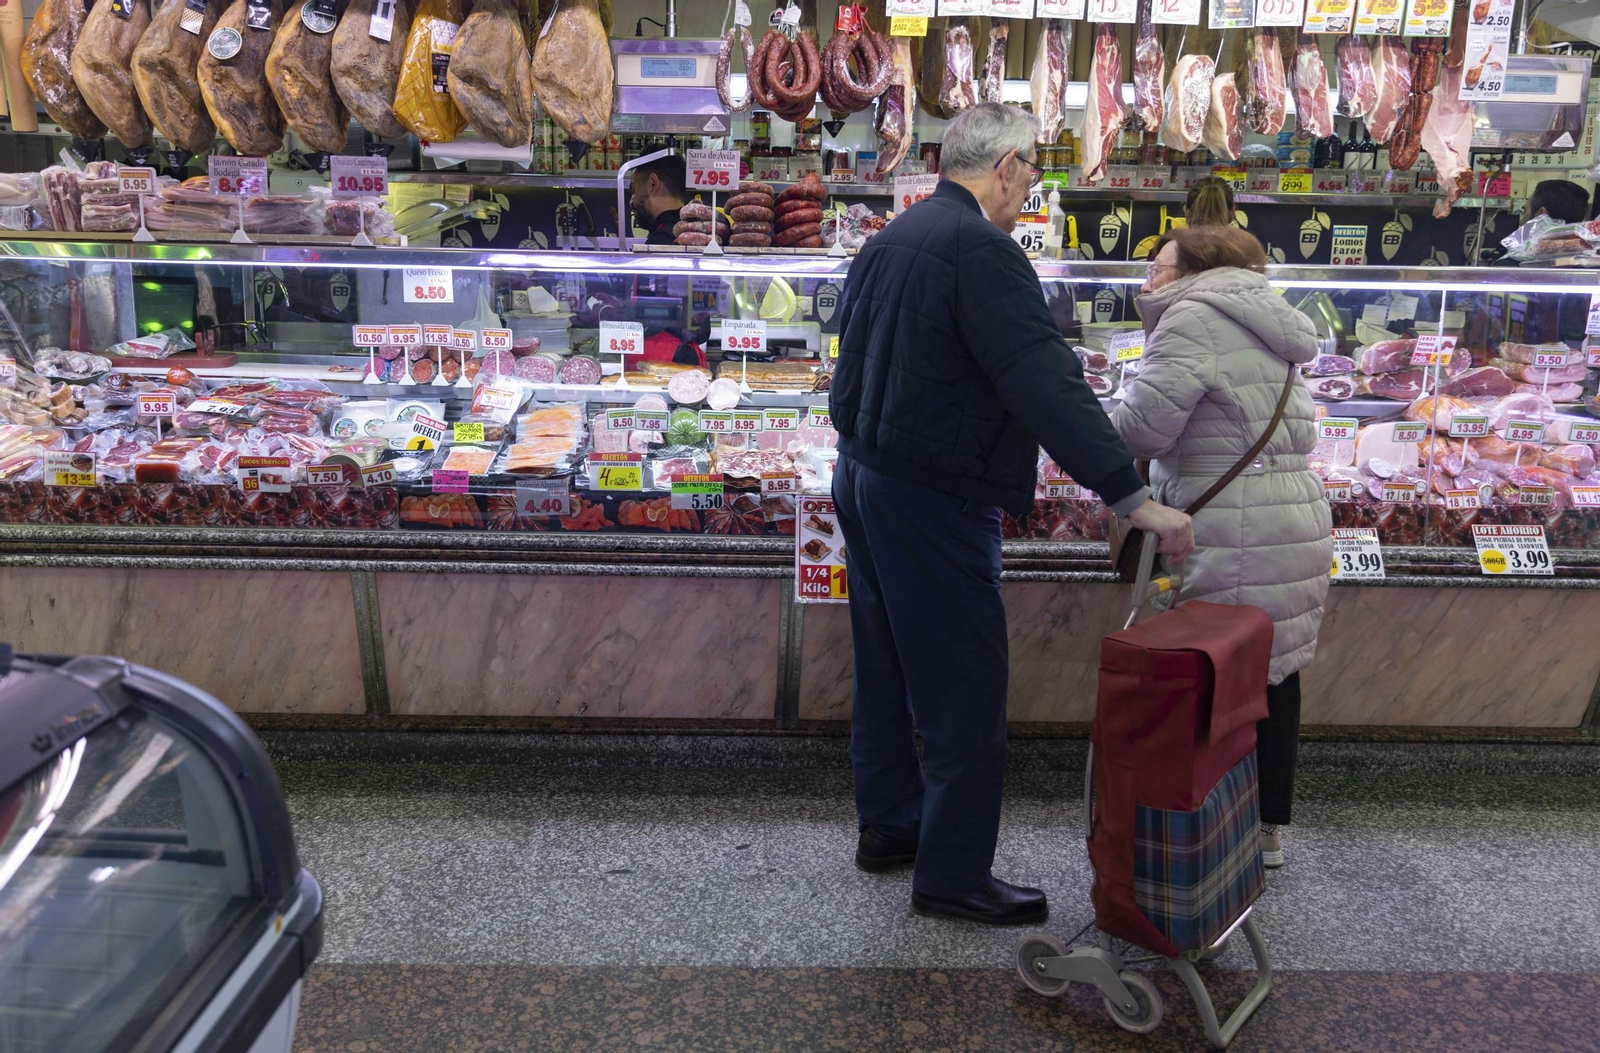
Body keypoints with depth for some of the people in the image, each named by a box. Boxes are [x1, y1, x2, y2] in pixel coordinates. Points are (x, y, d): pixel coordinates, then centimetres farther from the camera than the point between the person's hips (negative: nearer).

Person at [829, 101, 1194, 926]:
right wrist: (1134, 499, -26)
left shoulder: (890, 240, 13)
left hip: (863, 478, 10)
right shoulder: (982, 250, -18)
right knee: (963, 687, 0)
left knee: (888, 666, 19)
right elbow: (1047, 385, -26)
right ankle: (952, 875, 11)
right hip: (932, 500, -10)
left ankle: (887, 825, 33)